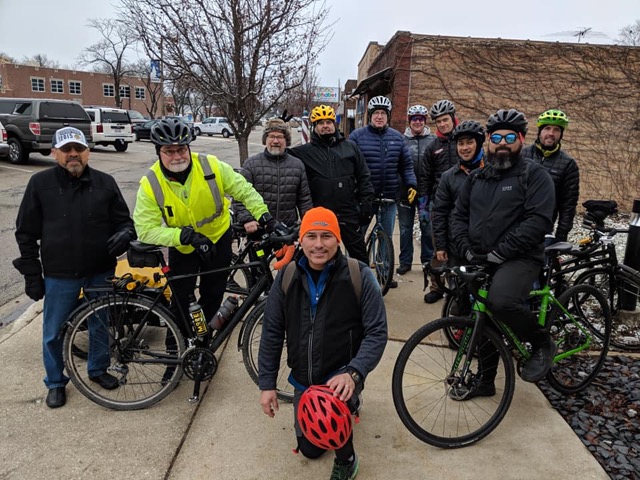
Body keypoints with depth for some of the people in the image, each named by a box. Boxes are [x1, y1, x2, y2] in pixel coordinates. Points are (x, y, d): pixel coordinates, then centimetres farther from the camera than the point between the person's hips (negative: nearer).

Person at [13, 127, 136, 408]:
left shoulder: (105, 182, 0)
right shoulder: (40, 183, -3)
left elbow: (123, 219, 7)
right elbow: (26, 232, 1)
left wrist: (125, 233, -18)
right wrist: (31, 273, -1)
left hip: (101, 272, 1)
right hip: (59, 275, -1)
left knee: (102, 327, 16)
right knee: (54, 333, 11)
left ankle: (98, 370, 39)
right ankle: (55, 382, 33)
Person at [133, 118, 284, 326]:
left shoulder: (212, 166, -24)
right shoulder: (150, 184, -23)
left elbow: (245, 191, -14)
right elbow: (146, 230, -25)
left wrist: (267, 219, -25)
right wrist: (186, 235, -37)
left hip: (218, 238, 1)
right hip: (182, 246, -1)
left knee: (213, 296, 14)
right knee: (180, 301, 4)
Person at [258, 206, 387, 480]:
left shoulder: (359, 276, -18)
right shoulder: (287, 277, -9)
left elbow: (377, 332, -17)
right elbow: (272, 332, -2)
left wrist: (353, 373, -32)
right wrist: (267, 383, -4)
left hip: (342, 374, -4)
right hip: (303, 380, 4)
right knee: (309, 449, 18)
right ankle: (348, 405, 45)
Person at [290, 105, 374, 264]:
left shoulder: (350, 147, 8)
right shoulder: (305, 152, 4)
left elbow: (364, 177, 8)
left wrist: (366, 203, 2)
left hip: (349, 214, 1)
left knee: (359, 254, 10)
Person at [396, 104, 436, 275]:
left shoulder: (433, 140, 3)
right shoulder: (402, 140, 4)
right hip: (405, 190, 1)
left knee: (427, 226, 6)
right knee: (405, 227, 8)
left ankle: (428, 260, 19)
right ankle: (405, 261, 18)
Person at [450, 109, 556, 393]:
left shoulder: (535, 175, -2)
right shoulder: (476, 178, 15)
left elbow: (538, 221, -14)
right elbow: (459, 216, 14)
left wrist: (502, 251, -21)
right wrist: (466, 248, -3)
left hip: (519, 259, -6)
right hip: (480, 262, 6)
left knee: (501, 301, -33)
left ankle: (542, 343, -4)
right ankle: (485, 381, 30)